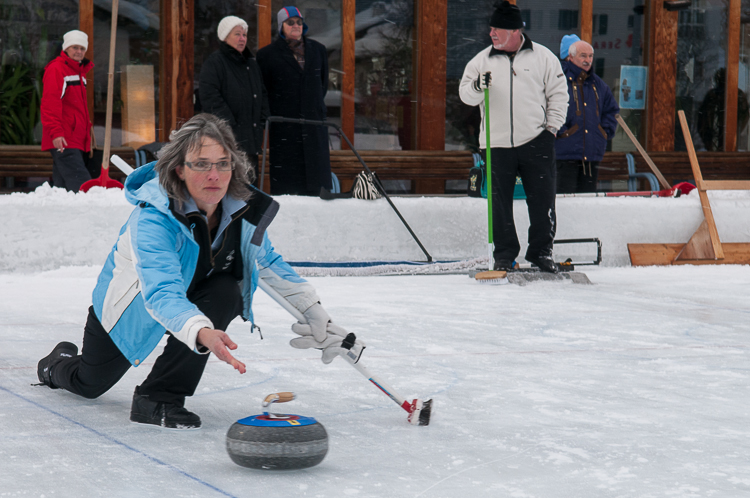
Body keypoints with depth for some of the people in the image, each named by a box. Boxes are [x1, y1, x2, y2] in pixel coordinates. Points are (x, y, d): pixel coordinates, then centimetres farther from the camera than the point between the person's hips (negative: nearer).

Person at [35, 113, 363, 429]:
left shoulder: (243, 207, -21)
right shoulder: (152, 218, -40)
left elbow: (266, 262, 0)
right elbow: (161, 294, -53)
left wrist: (312, 311, -3)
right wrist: (201, 333, -72)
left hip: (189, 293, 4)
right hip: (130, 303, -4)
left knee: (226, 293, -30)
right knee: (88, 385, 13)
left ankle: (158, 399, -18)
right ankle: (59, 363, 54)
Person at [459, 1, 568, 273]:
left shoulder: (543, 57, 3)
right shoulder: (482, 60, 8)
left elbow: (558, 94, 8)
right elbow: (465, 94, 6)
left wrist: (551, 127, 0)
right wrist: (476, 87, -16)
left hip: (536, 141, -1)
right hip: (497, 144, 1)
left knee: (542, 200, 0)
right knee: (499, 203, 2)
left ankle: (542, 251, 12)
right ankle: (504, 256, 12)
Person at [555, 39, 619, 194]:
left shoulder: (598, 84, 16)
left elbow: (612, 110, 25)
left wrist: (606, 131, 11)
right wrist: (560, 131, -16)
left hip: (593, 152, 6)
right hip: (566, 152, -6)